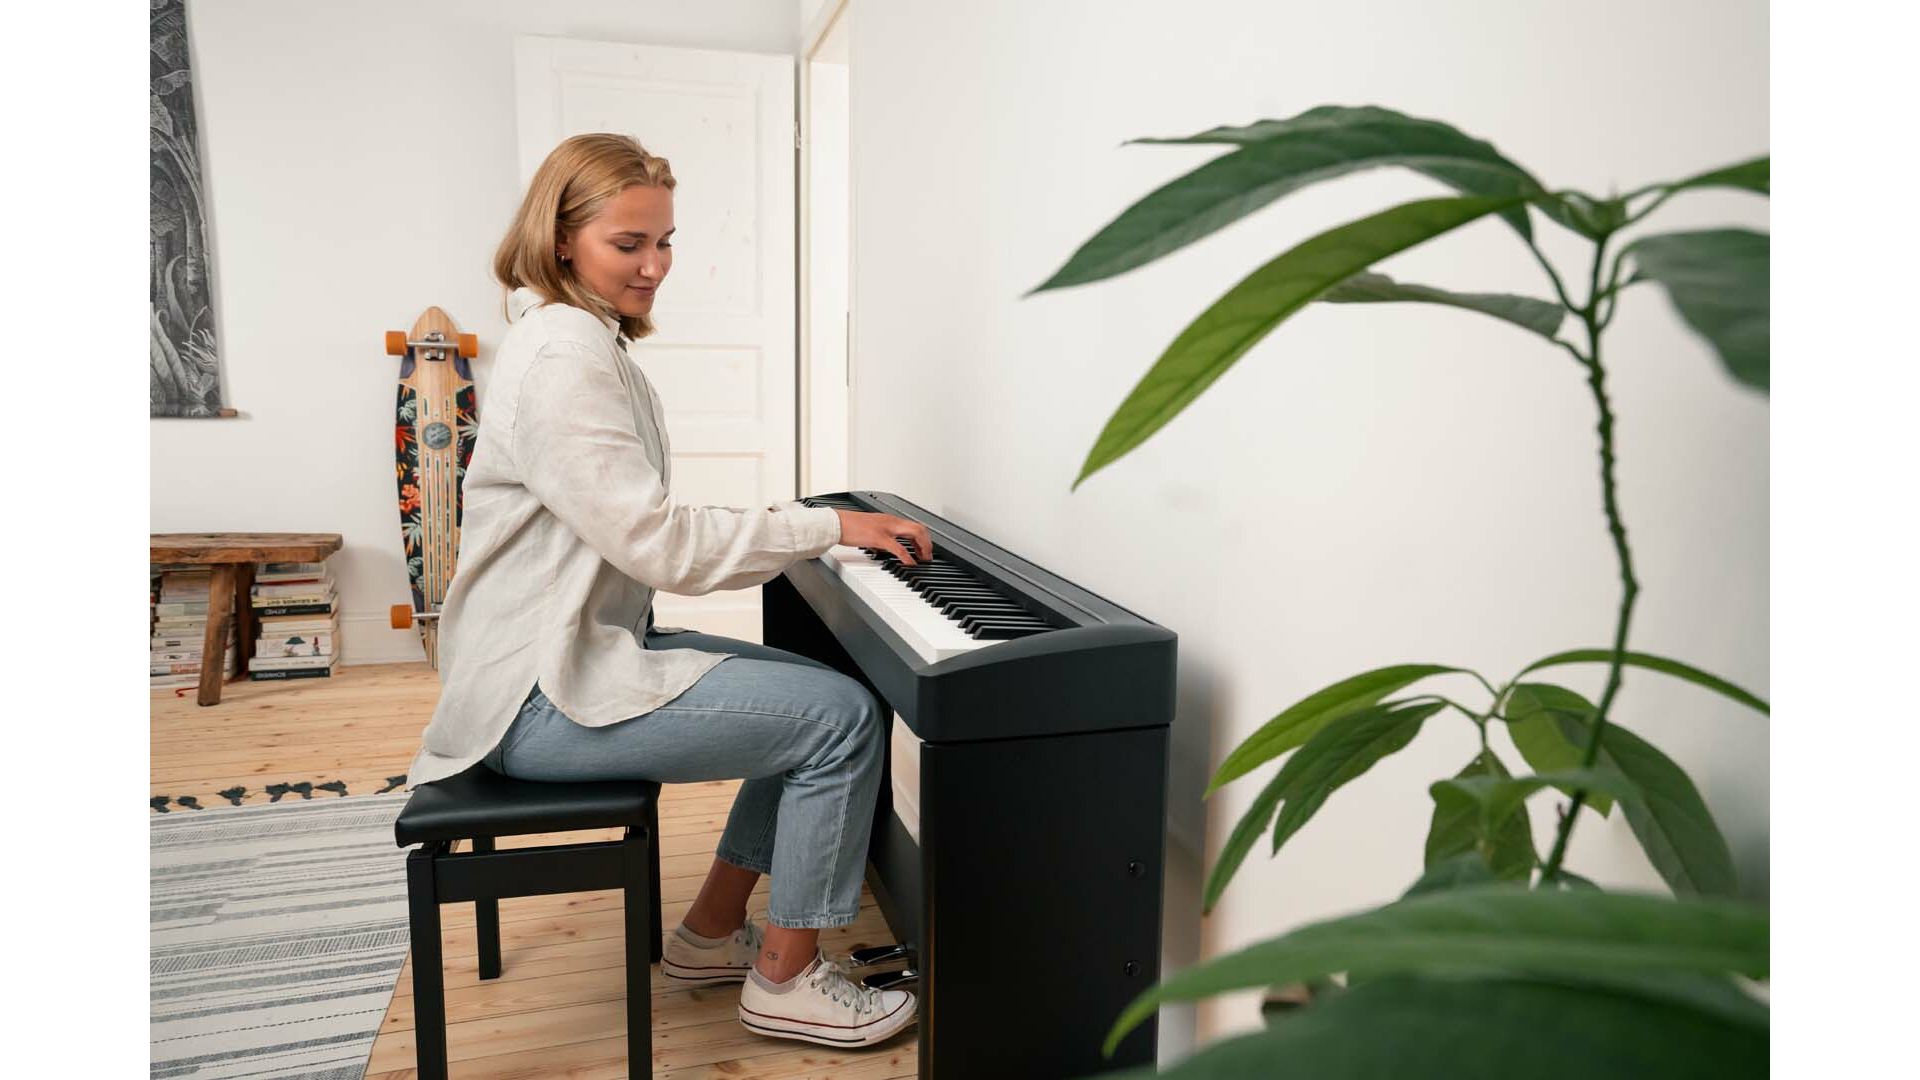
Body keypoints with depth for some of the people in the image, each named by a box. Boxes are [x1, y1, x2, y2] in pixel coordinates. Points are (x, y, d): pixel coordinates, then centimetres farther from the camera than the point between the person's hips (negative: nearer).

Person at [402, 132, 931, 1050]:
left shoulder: (591, 344, 15)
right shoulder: (562, 355, -18)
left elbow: (639, 535, 14)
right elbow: (657, 545, -24)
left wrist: (799, 534, 5)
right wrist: (827, 525, -18)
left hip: (586, 647, 10)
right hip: (544, 695, -10)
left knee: (818, 693, 10)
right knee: (844, 717, -13)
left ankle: (709, 935, 20)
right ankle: (786, 980, 5)